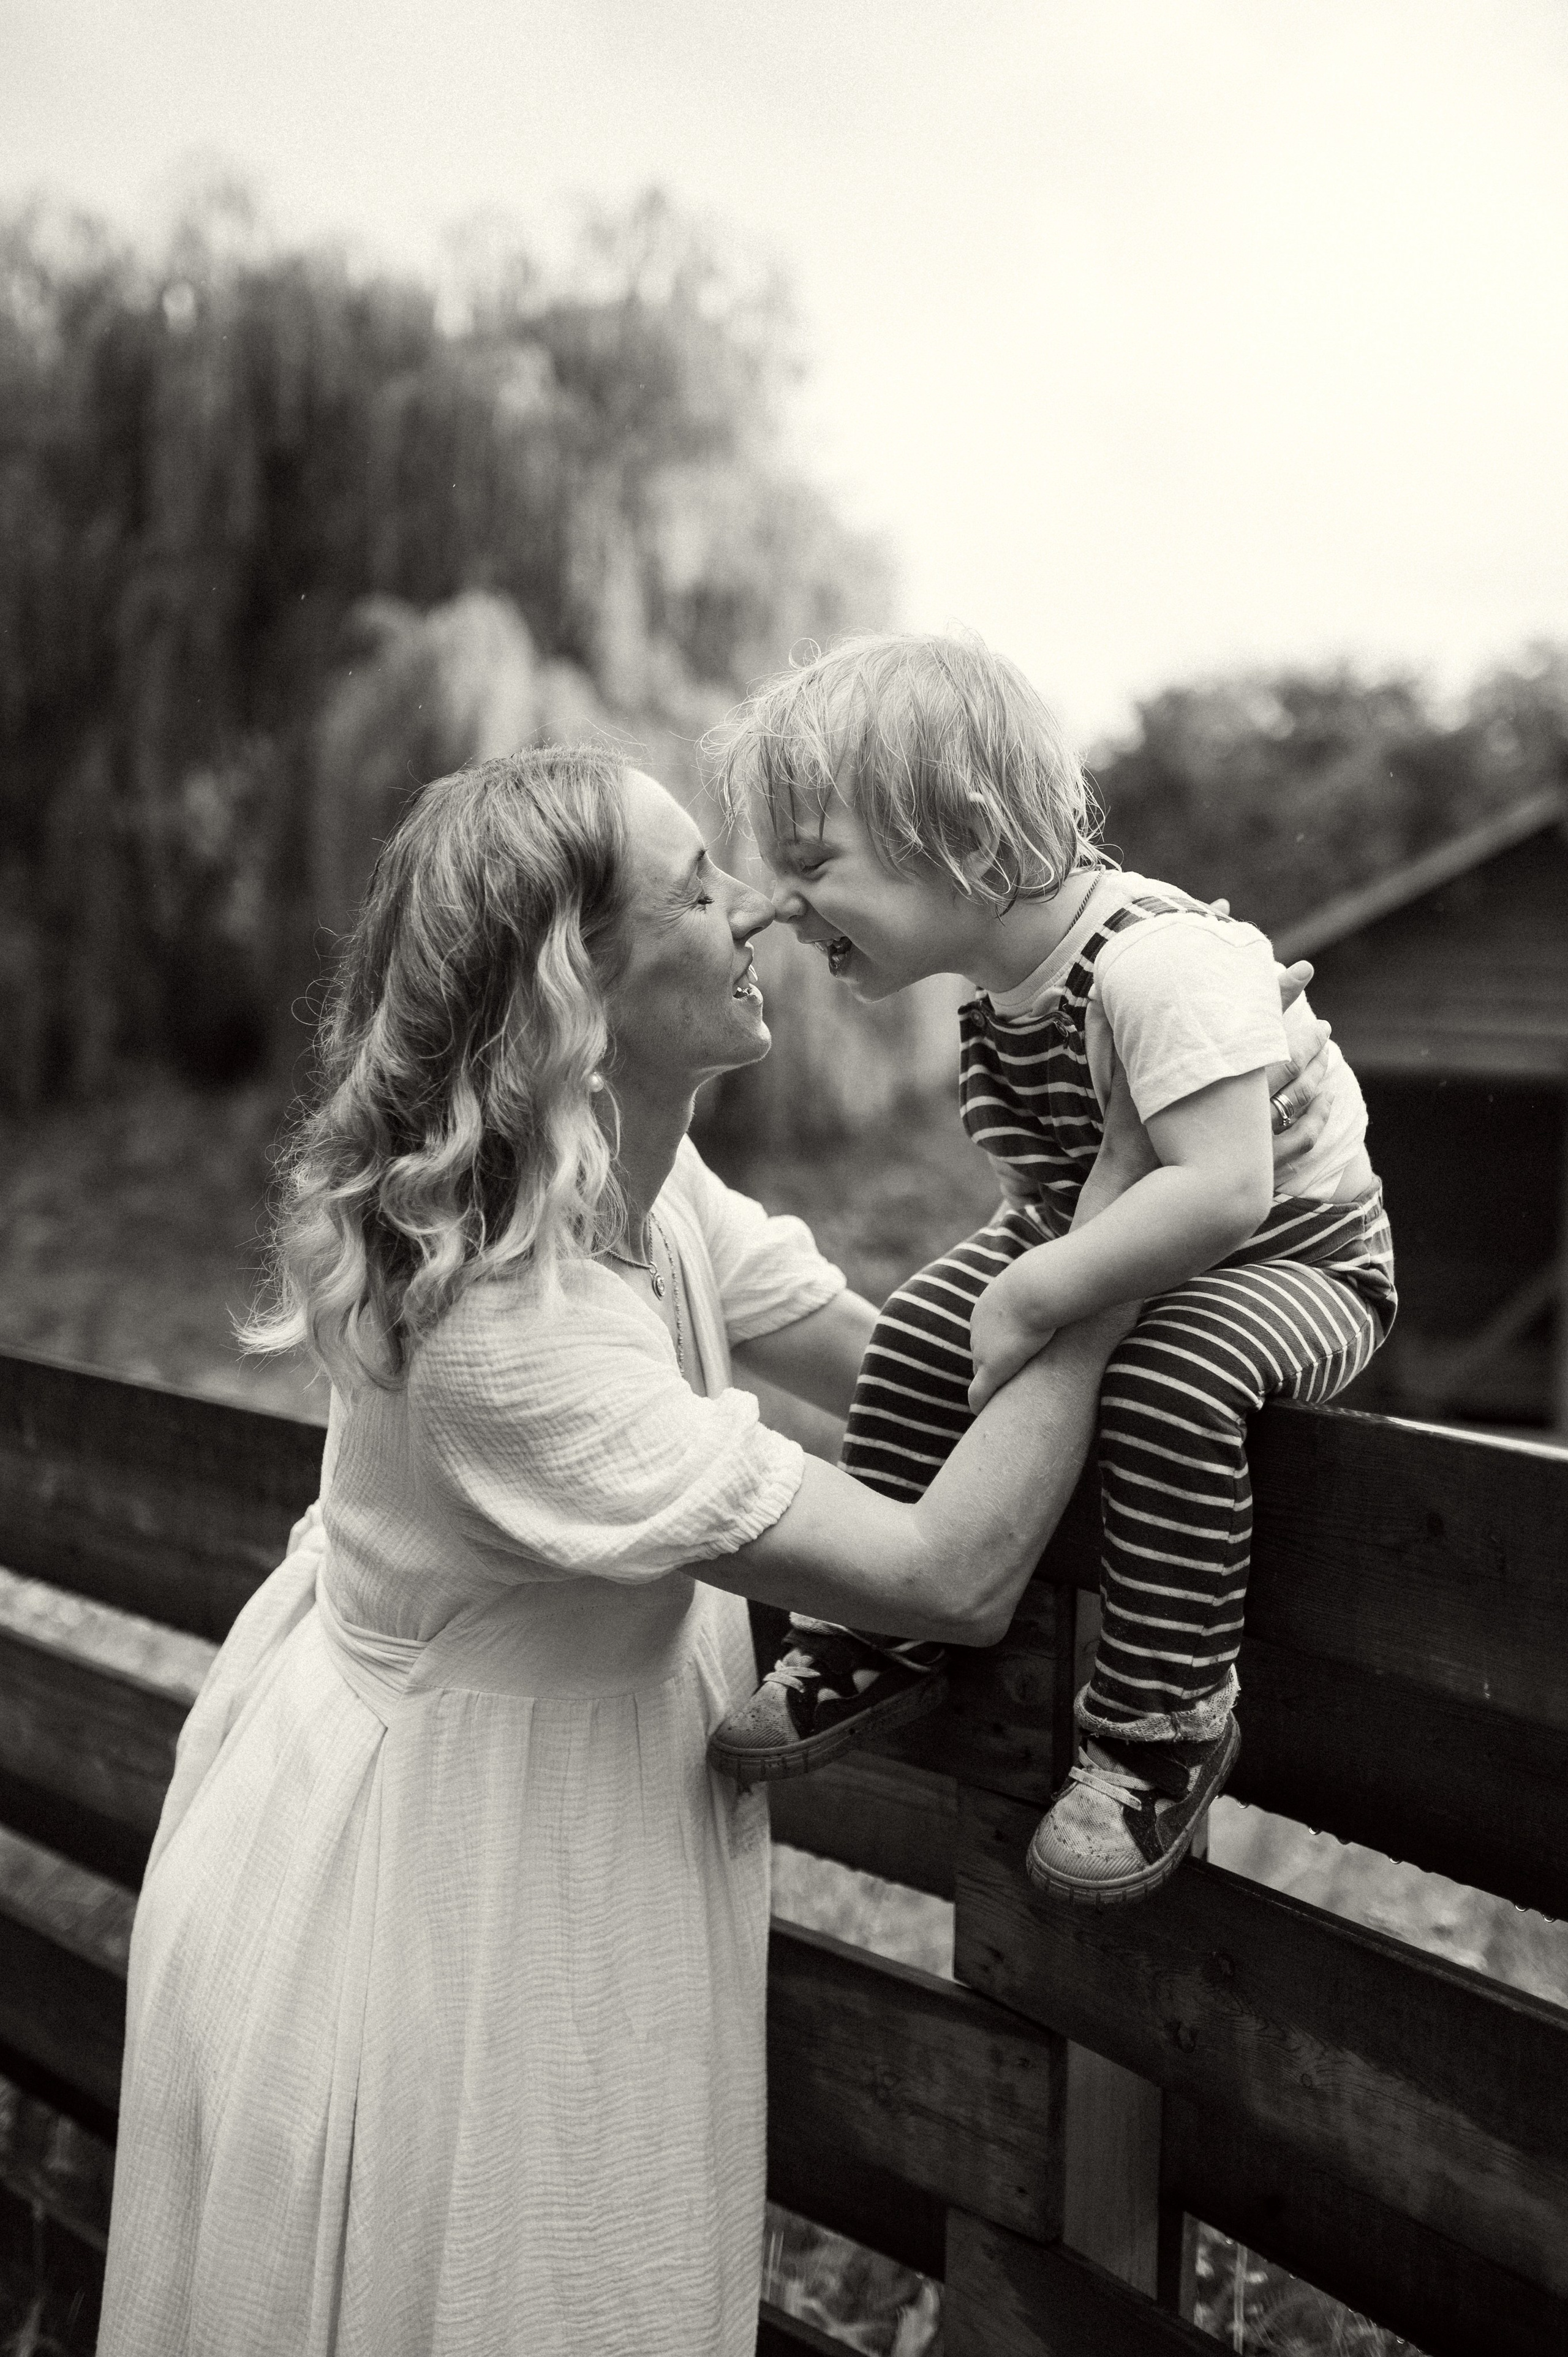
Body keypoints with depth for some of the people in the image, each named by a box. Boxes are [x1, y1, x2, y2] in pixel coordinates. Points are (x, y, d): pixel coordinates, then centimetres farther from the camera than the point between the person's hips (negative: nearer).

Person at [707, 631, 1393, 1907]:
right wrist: (1011, 1268, -8)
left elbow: (1224, 1193, -39)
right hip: (1099, 1240, 8)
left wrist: (1037, 1296, -34)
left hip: (1294, 1252, -8)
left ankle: (1165, 1723, -17)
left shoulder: (1158, 960, -33)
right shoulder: (1001, 986, -4)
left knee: (1169, 1382, -35)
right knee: (921, 1333, -5)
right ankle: (877, 1644, 10)